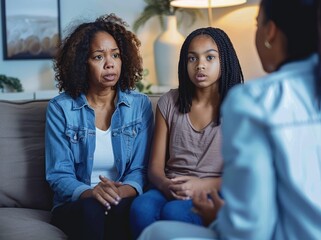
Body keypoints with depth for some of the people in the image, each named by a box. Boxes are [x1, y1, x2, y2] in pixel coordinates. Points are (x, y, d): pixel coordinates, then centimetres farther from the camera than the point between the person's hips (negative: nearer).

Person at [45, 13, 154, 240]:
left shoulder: (140, 105, 4)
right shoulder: (60, 108, -1)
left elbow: (140, 169, -1)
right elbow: (59, 175, -5)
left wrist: (122, 191, -24)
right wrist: (90, 192, -27)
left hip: (123, 200, 1)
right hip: (75, 206, -1)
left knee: (120, 207, -33)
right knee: (92, 209, -34)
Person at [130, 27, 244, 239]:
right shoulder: (169, 102, 10)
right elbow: (155, 165, 8)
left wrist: (202, 186, -20)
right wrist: (165, 184, -17)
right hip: (170, 191, 3)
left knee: (174, 212, -35)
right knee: (141, 207, -33)